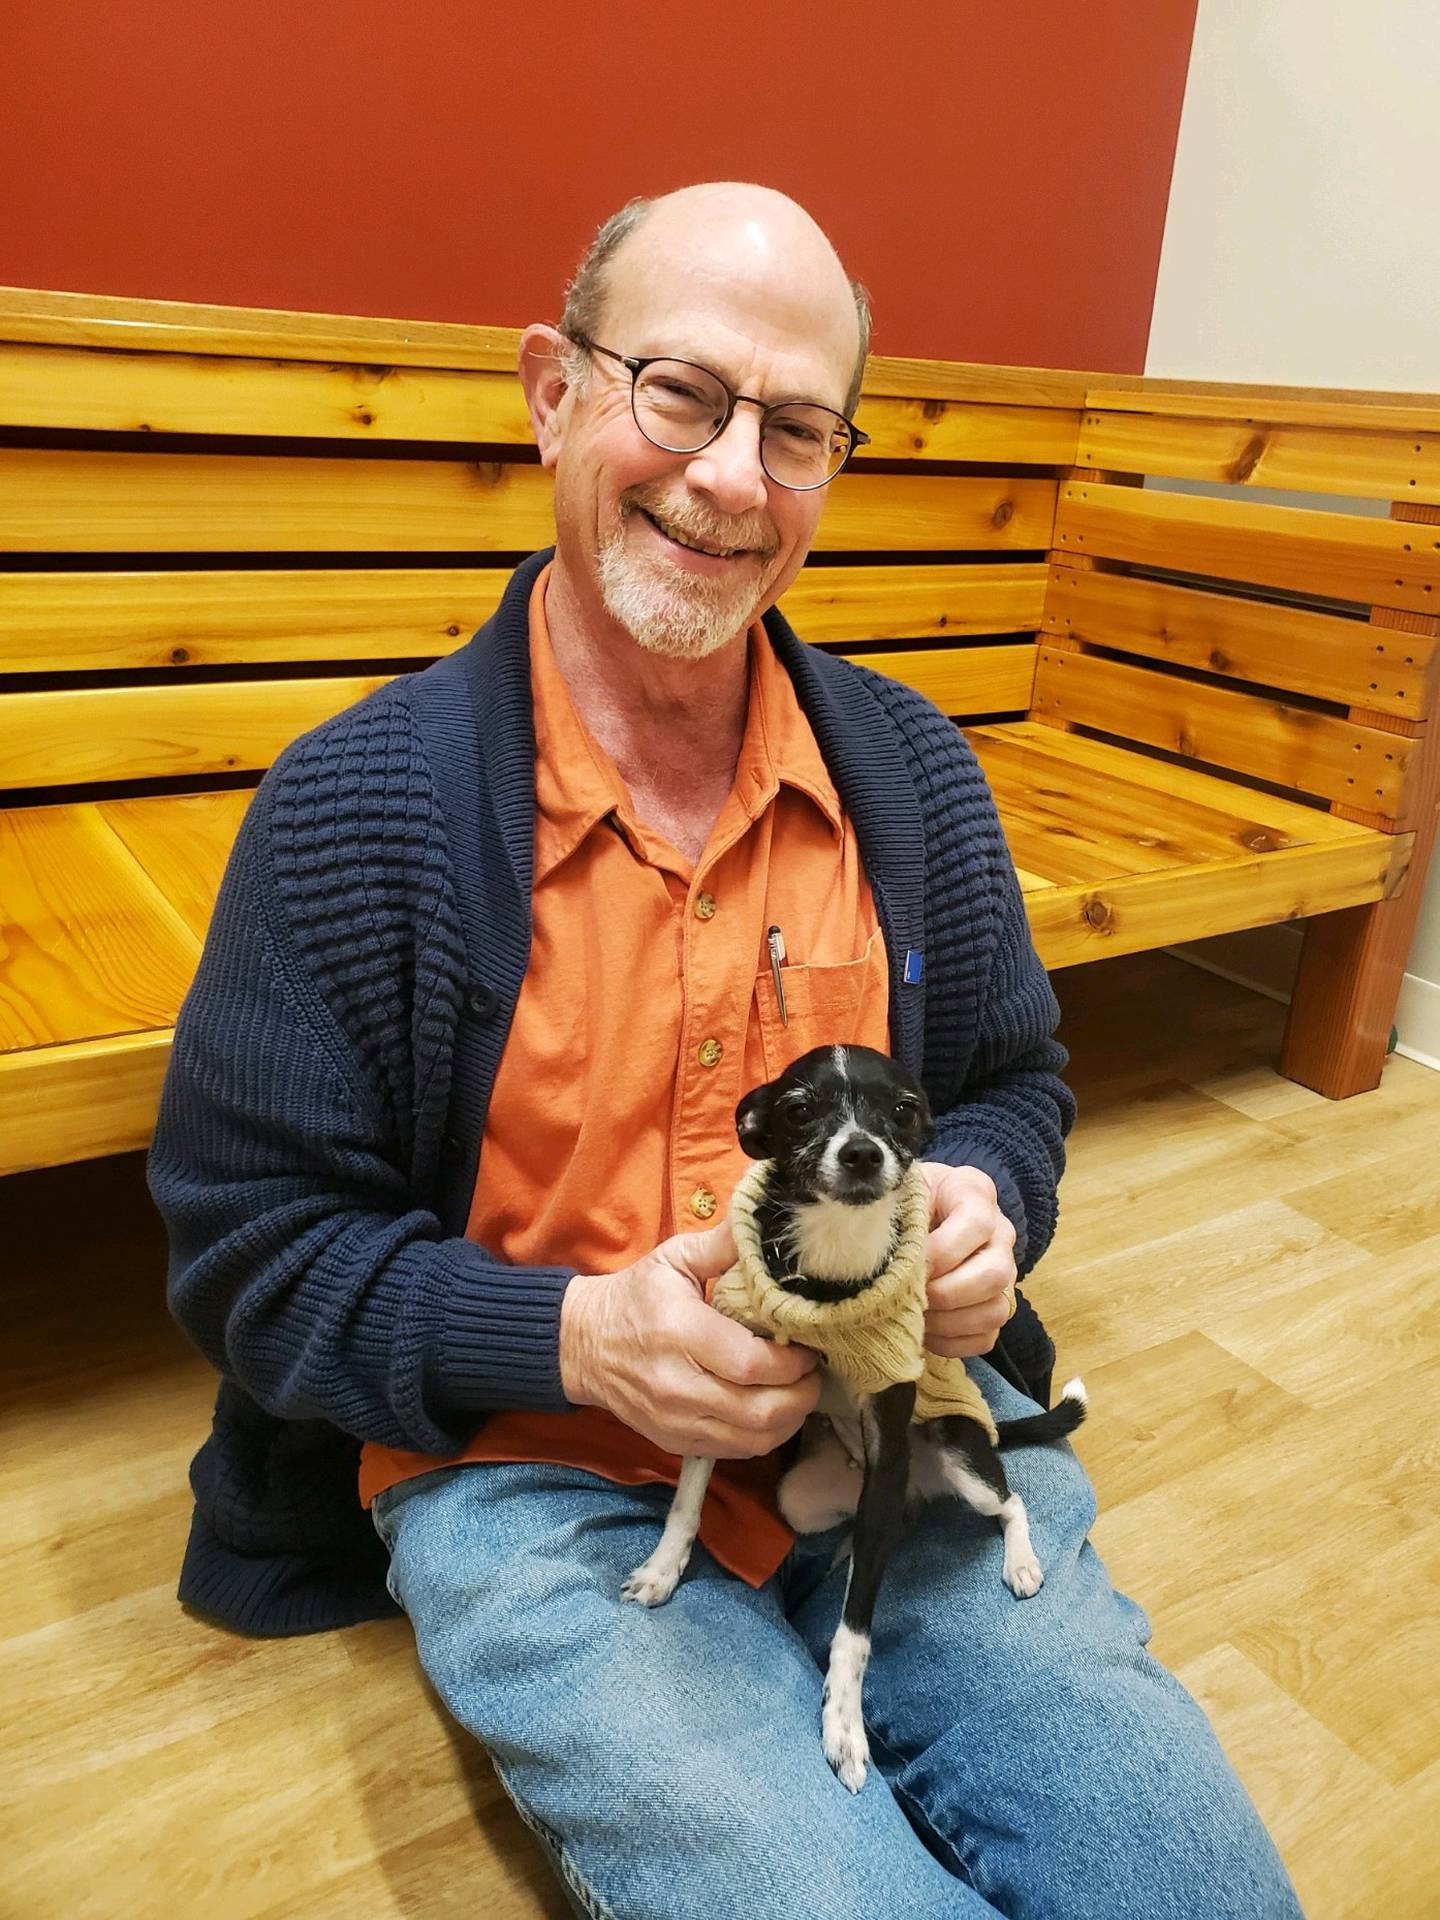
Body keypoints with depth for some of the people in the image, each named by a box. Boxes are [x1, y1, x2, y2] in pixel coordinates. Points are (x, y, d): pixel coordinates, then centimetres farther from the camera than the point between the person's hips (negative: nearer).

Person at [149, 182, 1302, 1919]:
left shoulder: (911, 768, 3)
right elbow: (247, 1246, -6)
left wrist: (981, 1209, -9)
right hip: (533, 1465, -3)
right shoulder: (358, 803, -9)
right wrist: (580, 1335, -20)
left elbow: (1014, 1081, 15)